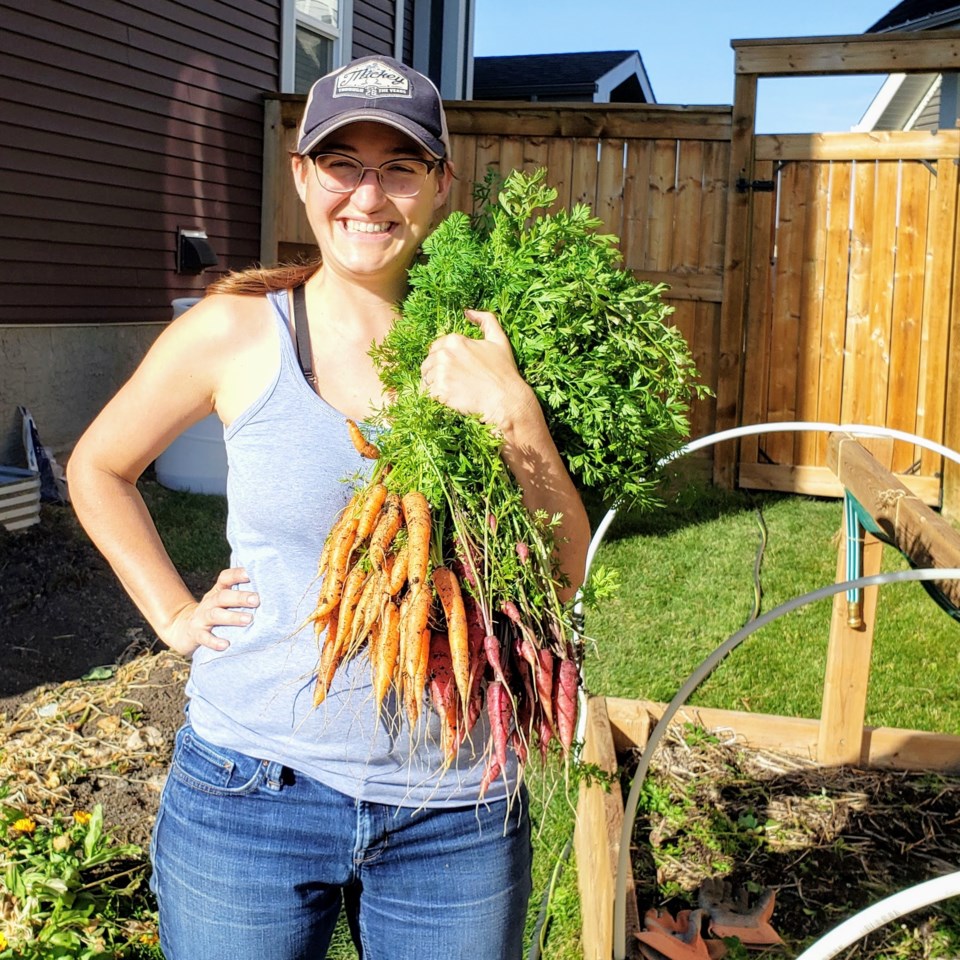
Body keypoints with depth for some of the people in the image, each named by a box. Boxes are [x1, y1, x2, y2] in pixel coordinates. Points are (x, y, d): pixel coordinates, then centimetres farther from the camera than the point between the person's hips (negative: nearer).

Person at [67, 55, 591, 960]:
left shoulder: (480, 347, -3)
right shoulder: (236, 331, -6)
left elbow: (566, 573, -5)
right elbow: (98, 468, 10)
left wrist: (512, 414, -18)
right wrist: (175, 617, 1)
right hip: (253, 788, -1)